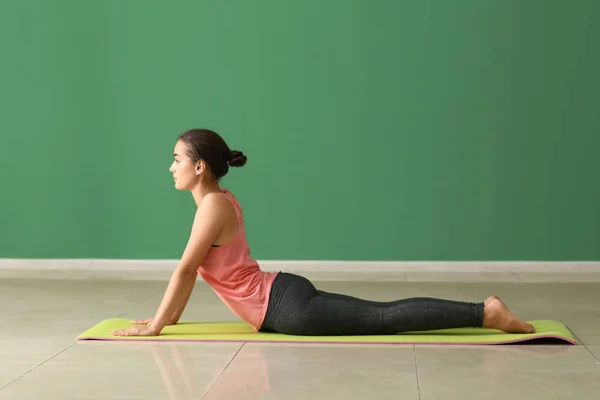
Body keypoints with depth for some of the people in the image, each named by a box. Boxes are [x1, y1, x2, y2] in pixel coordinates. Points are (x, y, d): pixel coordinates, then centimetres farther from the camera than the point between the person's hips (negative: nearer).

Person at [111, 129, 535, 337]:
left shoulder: (213, 207, -16)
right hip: (285, 297, 8)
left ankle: (485, 313, -10)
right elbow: (191, 273, 21)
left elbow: (185, 271, -16)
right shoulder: (219, 201, 14)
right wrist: (171, 316, 21)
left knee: (383, 319, -9)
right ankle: (484, 310, 7)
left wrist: (154, 327, -10)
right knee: (382, 314, 7)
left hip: (287, 307, -8)